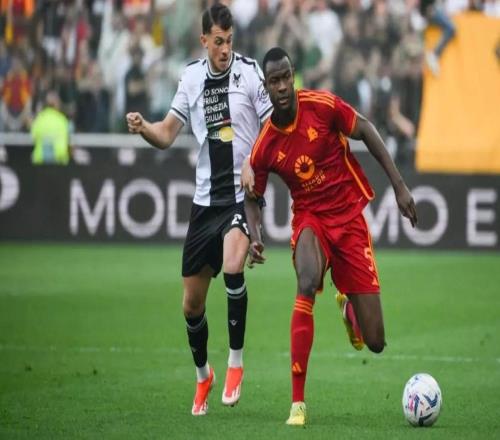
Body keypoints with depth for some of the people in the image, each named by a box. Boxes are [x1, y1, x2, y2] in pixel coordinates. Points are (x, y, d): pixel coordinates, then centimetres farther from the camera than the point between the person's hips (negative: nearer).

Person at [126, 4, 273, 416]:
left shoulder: (251, 73, -7)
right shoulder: (191, 78, 5)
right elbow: (167, 135, 10)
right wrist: (142, 127, -11)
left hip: (242, 195, -4)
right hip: (205, 200, 5)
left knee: (232, 267, -32)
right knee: (192, 305, 8)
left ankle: (236, 362, -16)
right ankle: (203, 375, 32)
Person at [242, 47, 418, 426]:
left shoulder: (322, 106, -15)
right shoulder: (265, 145, -9)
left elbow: (366, 131, 0)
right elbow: (253, 198, 7)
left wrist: (399, 185, -3)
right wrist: (255, 237, -13)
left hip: (349, 217, 0)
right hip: (310, 217, 0)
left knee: (374, 342, -3)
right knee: (308, 282, -38)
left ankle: (348, 305, 40)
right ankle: (297, 402, -31)